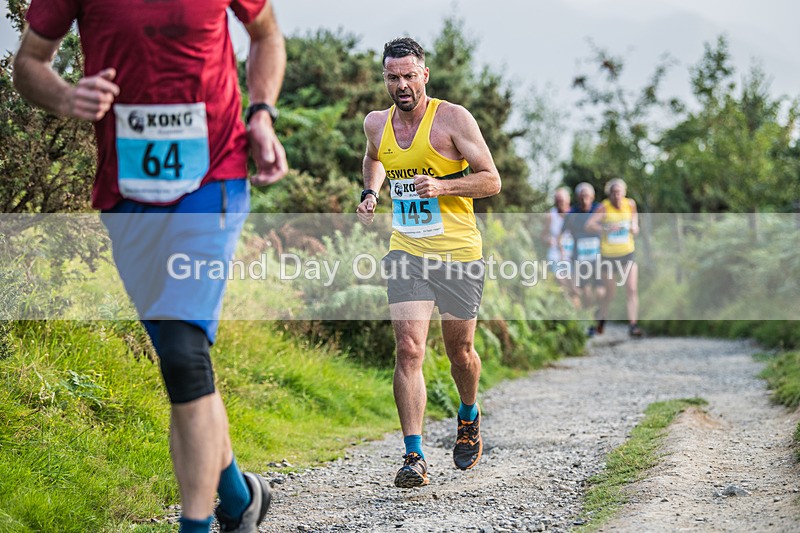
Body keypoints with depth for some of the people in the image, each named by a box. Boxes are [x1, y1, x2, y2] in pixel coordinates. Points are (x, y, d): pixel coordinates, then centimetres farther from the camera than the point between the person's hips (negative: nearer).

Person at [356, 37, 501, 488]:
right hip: (407, 252, 3)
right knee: (409, 350, -13)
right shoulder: (376, 124, 5)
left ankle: (469, 417, 43)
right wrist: (371, 193, 11)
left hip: (459, 252, -2)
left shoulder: (453, 118, -9)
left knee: (460, 350, 12)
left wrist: (443, 186, -24)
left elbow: (492, 180, -9)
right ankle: (414, 457, -14)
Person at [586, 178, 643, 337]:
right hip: (609, 255, -2)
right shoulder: (605, 207, -15)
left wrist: (635, 227, -7)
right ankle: (602, 319, 33)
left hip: (628, 253, 3)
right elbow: (589, 225, -23)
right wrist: (606, 228, -37)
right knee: (610, 292, 8)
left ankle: (633, 324, -7)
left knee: (632, 289, -10)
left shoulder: (630, 204, -4)